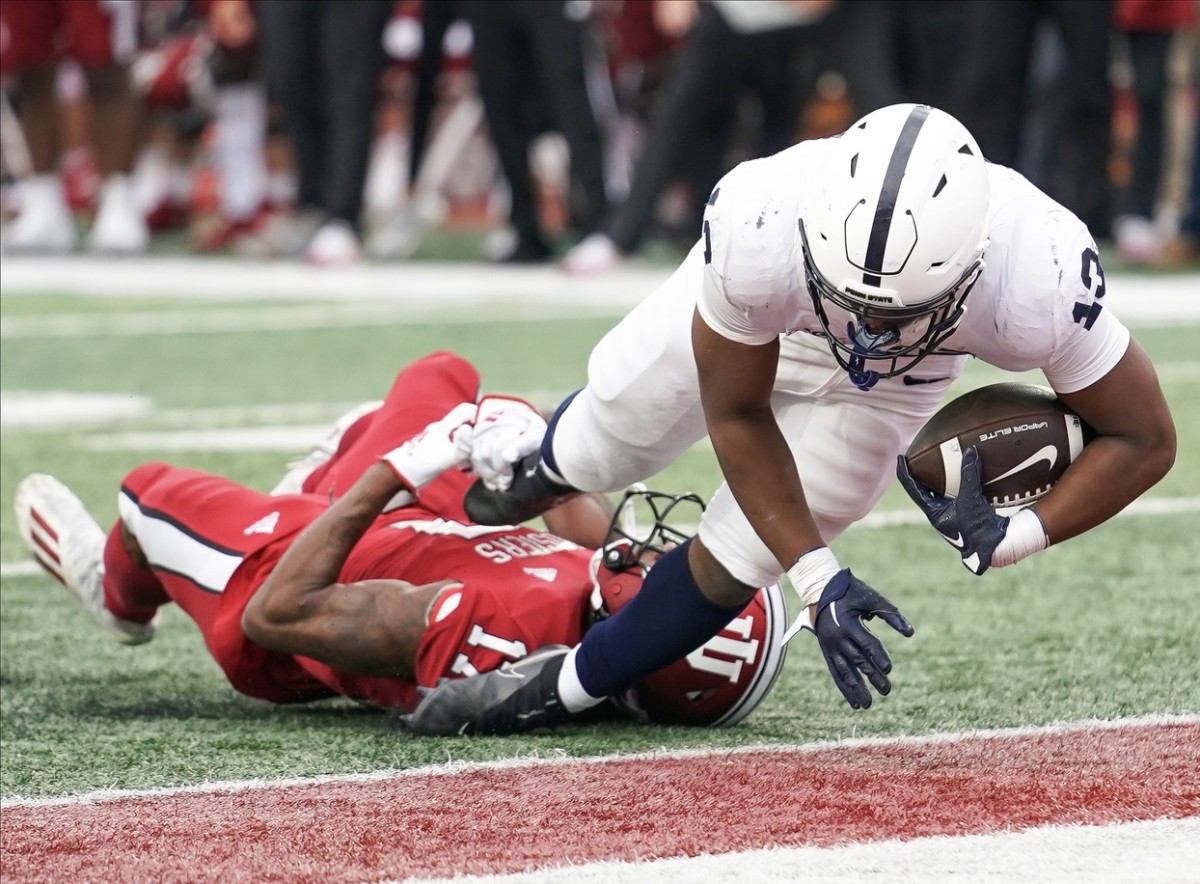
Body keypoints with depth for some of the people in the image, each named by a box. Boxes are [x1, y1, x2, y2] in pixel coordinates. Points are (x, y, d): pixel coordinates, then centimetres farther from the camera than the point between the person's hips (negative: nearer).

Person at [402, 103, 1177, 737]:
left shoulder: (1038, 283, -46)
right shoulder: (759, 231, -46)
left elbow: (1143, 438, -29)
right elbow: (736, 414, -26)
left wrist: (1011, 540, -41)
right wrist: (817, 577, -30)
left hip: (886, 388, 0)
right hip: (745, 336, 0)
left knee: (734, 561, -2)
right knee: (603, 452, 18)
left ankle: (557, 693, 25)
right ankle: (537, 477, 57)